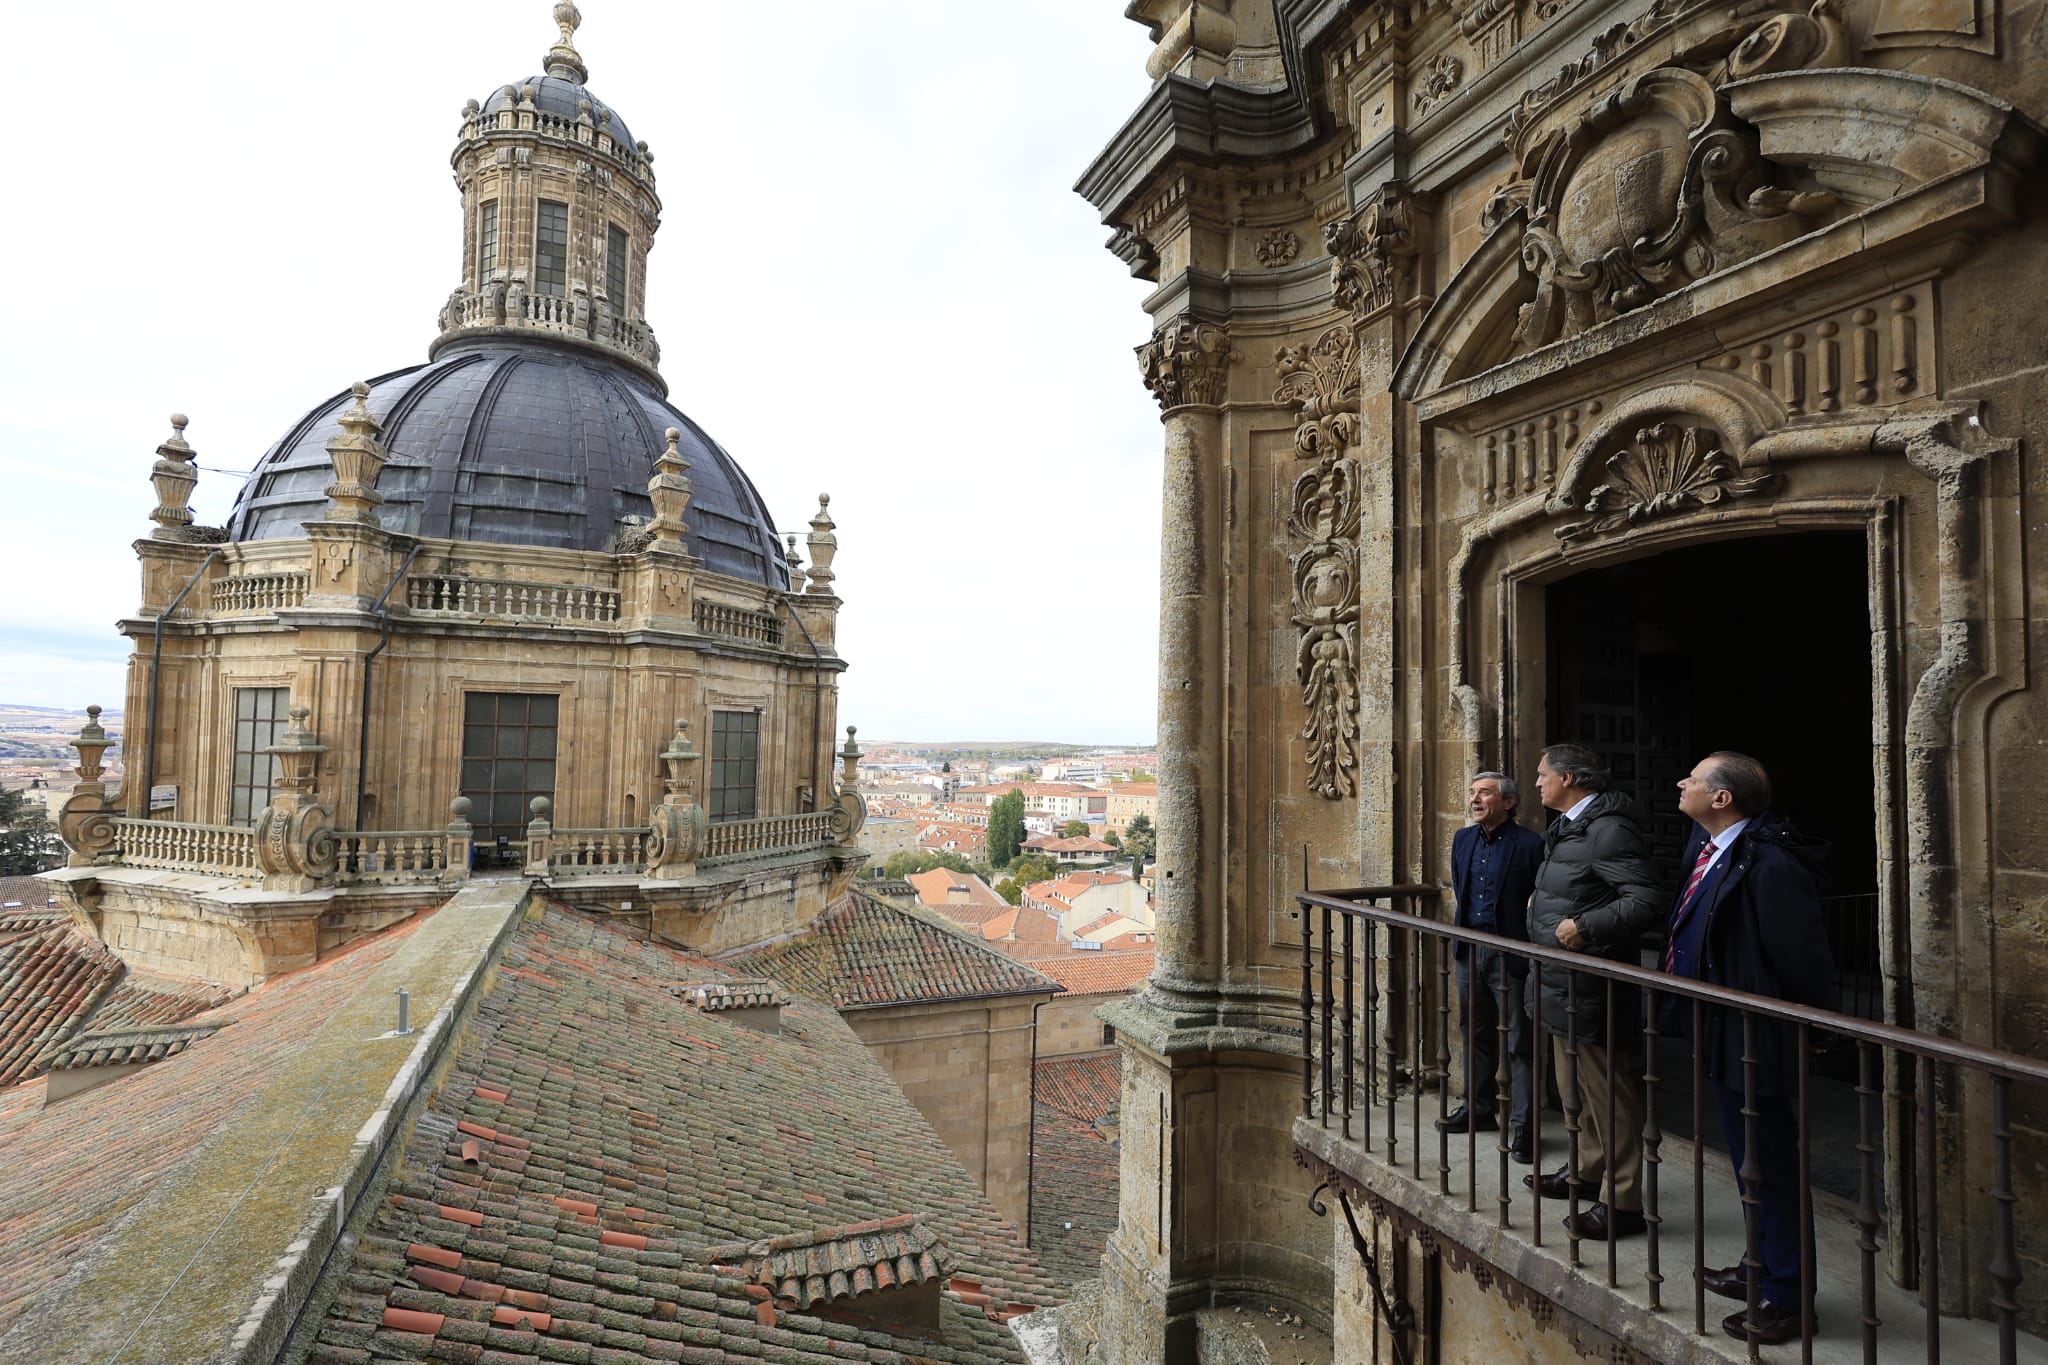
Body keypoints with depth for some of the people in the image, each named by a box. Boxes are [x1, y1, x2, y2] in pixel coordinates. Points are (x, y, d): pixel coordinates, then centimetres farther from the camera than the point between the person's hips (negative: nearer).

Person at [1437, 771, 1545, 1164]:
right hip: (1470, 950, 7)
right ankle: (1478, 1109, 31)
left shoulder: (1529, 844, -12)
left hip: (1509, 954, -6)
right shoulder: (1462, 839, 8)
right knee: (1476, 1034, 17)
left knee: (1518, 1042, 1)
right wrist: (1464, 932, 14)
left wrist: (1527, 946, -9)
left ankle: (1521, 1127, 10)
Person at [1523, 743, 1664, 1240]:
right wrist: (1542, 905, 11)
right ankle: (1587, 1169, 39)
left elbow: (1648, 901, -27)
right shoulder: (1568, 827, 12)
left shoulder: (1608, 830, -20)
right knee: (1575, 1085, 22)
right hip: (1563, 983, 11)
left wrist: (1585, 927, -30)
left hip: (1589, 988, -10)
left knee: (1608, 1093, 1)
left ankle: (1622, 1203, 12)